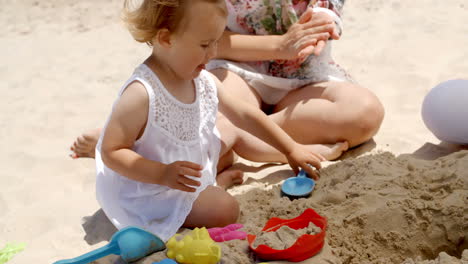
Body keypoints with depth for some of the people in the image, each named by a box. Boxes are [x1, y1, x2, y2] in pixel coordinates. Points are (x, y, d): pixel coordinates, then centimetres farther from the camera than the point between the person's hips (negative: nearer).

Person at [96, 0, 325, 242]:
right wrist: (163, 174, -36)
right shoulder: (141, 94, -30)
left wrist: (290, 149, 8)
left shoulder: (205, 82, -7)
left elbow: (244, 114, 6)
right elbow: (111, 152, -25)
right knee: (224, 210, -19)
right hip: (146, 190, -8)